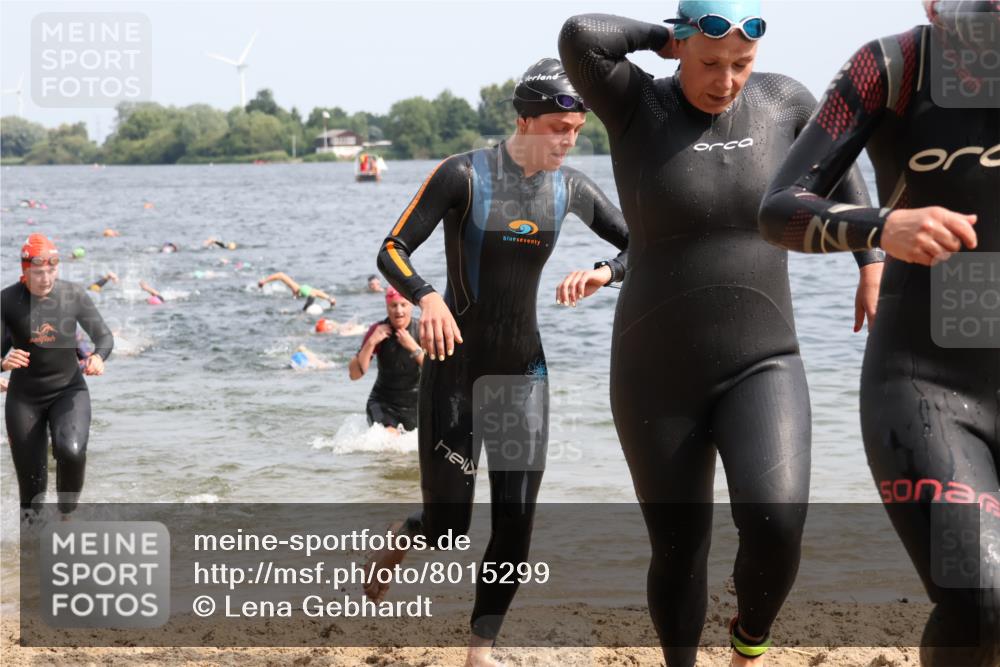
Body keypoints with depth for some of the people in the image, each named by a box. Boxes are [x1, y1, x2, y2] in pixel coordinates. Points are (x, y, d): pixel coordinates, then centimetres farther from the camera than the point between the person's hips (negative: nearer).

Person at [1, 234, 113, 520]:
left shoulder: (74, 295, -7)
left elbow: (104, 336, 2)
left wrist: (98, 357, -20)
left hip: (69, 390, 0)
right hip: (24, 396, 0)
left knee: (71, 451, -28)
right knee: (31, 483, 2)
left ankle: (67, 513, -2)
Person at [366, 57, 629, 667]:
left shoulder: (570, 188, 0)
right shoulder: (462, 176, -14)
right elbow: (392, 252, -15)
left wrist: (604, 272, -17)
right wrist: (427, 296, -35)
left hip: (523, 372, 4)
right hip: (455, 370, -4)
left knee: (516, 523, -3)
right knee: (449, 526, 1)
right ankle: (400, 542, 37)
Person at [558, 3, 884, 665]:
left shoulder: (781, 99, 0)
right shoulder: (636, 104, -8)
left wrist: (872, 266, 16)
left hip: (760, 367, 1)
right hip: (658, 377, -1)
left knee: (775, 523, -23)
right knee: (679, 552, 7)